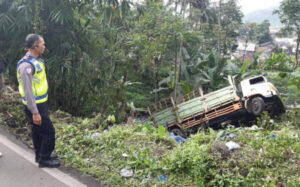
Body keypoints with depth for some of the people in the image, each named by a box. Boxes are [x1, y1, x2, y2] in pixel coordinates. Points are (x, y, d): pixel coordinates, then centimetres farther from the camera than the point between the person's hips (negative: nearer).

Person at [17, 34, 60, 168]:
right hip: (35, 106, -9)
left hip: (40, 103, 9)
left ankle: (40, 155, 34)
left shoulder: (36, 61, 6)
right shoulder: (26, 65, -24)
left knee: (38, 131, 20)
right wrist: (34, 112, -22)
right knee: (48, 131, -1)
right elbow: (27, 91, -24)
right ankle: (44, 159, 13)